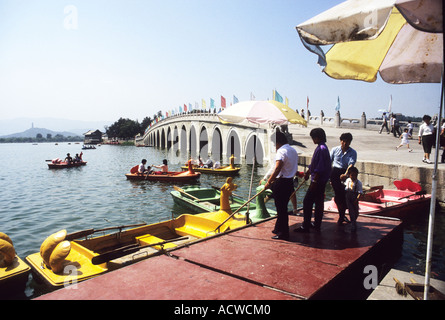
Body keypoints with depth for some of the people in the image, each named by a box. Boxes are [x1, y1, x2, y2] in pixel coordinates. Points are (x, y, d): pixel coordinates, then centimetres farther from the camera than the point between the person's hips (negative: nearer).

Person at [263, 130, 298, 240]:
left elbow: (277, 169, -26)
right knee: (283, 207, 18)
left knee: (281, 208, 0)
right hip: (290, 181, 9)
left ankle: (283, 233, 8)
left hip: (281, 182, -9)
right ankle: (279, 228, 31)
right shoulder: (293, 150, 12)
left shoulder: (281, 151, -17)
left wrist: (269, 182, -21)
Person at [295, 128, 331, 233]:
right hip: (321, 181, 10)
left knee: (307, 202, -6)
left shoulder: (321, 149, -19)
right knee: (319, 202, 15)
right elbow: (314, 164, 25)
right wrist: (307, 172, 33)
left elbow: (320, 168, -24)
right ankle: (317, 225, 24)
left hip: (318, 181, -10)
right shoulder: (321, 148, 14)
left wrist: (314, 181, -22)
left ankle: (305, 227, 0)